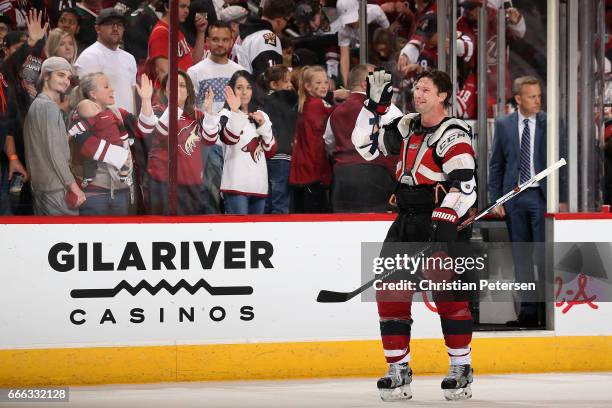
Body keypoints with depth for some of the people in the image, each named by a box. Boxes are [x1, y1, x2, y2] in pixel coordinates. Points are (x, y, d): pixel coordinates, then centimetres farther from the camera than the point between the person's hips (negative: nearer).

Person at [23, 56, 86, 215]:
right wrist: (73, 186, -15)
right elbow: (54, 152, -17)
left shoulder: (36, 105, 17)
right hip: (56, 189, -10)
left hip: (39, 186, 10)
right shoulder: (49, 107, -12)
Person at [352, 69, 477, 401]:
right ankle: (398, 370, 5)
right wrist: (375, 105, 10)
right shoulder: (408, 127, 13)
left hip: (443, 222, -7)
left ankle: (461, 368, 2)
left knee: (448, 294, -10)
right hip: (407, 221, 7)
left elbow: (465, 185, -20)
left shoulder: (453, 134, -11)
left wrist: (445, 220, -31)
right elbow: (366, 144, 19)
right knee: (390, 292, -1)